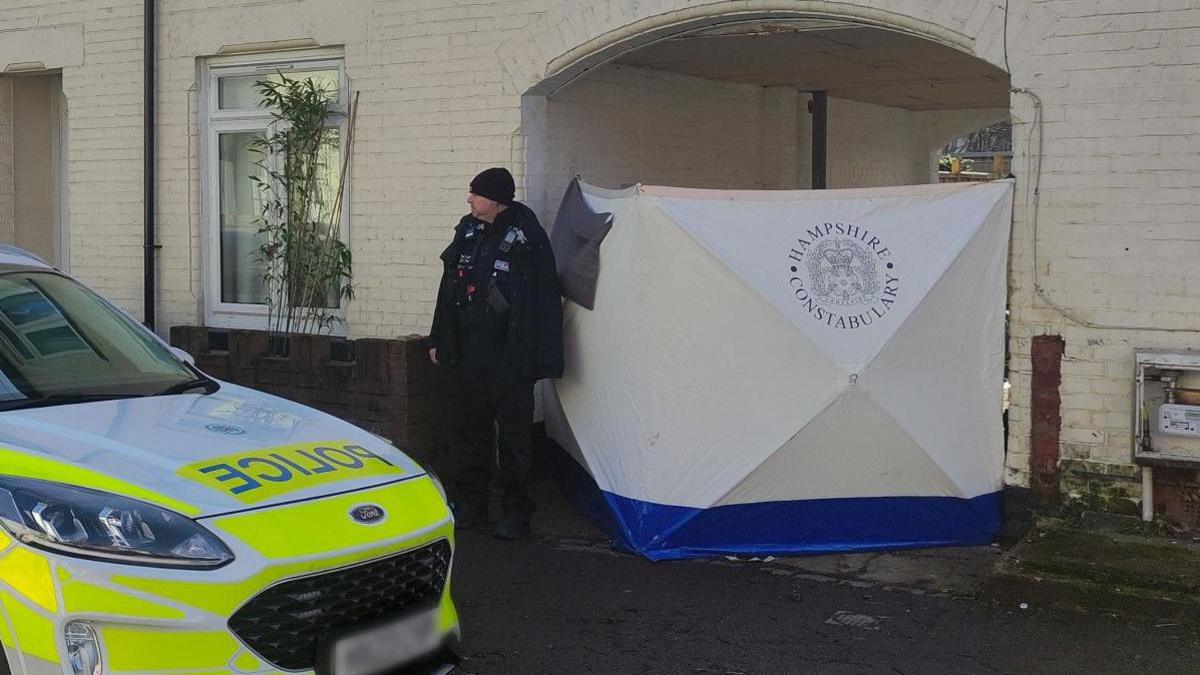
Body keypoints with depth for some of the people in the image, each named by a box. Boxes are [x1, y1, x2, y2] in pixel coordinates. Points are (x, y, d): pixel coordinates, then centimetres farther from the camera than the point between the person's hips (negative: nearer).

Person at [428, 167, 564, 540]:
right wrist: (439, 338, 17)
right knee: (470, 427, 13)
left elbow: (546, 299, -11)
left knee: (514, 432, 2)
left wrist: (543, 358, -13)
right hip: (468, 351, 6)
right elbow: (449, 286, 17)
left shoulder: (527, 236, -11)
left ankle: (517, 512, 11)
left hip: (509, 356, -6)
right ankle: (470, 502, 25)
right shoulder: (468, 230, 8)